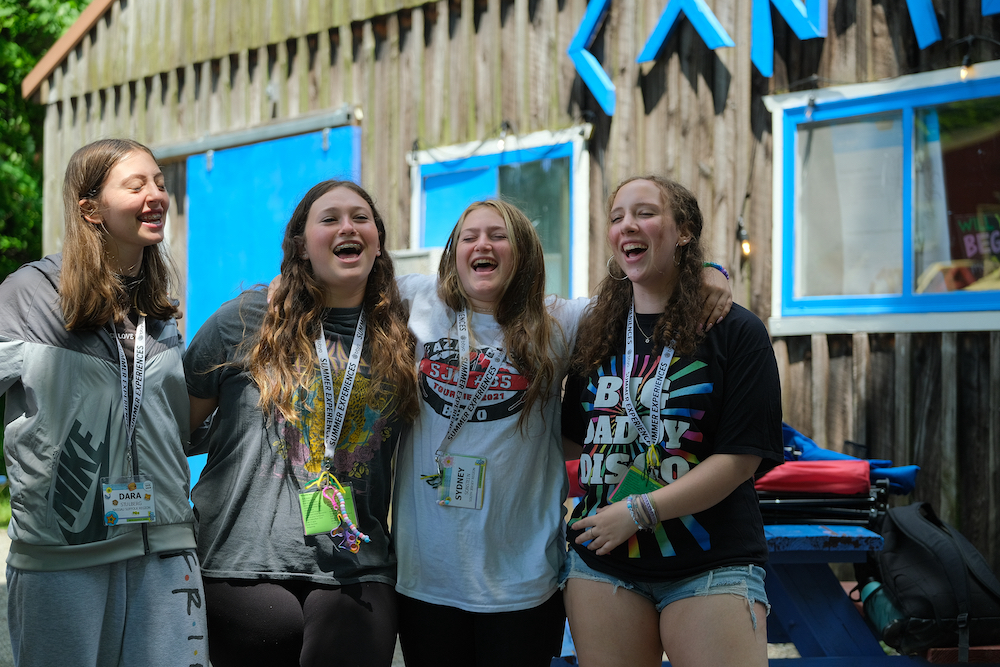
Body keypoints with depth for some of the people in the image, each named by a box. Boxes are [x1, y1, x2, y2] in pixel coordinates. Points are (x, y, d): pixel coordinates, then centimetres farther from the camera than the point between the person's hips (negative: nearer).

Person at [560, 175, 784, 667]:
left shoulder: (735, 332, -4)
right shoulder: (596, 335, 11)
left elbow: (741, 458, -10)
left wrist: (639, 511, -13)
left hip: (709, 566, -4)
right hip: (601, 562, 4)